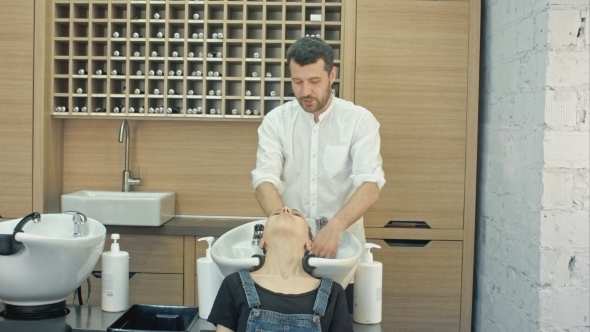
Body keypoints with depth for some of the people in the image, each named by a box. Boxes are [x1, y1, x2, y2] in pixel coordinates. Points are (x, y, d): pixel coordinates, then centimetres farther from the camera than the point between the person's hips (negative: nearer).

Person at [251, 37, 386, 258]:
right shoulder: (275, 121, 1)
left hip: (342, 238, -1)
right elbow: (265, 180, -9)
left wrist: (334, 227, -29)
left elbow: (370, 186, -13)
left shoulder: (360, 121, -4)